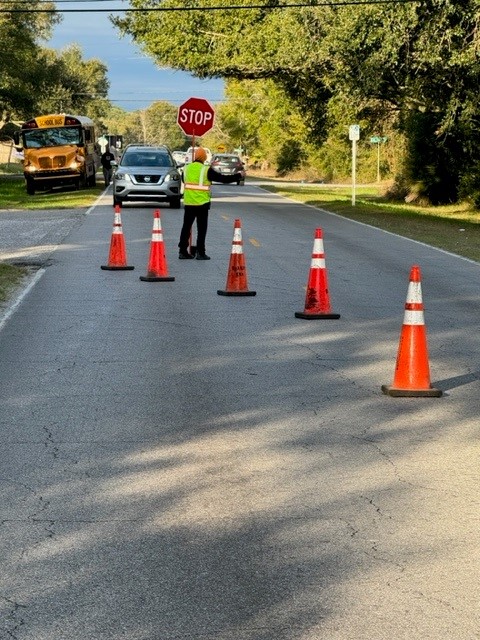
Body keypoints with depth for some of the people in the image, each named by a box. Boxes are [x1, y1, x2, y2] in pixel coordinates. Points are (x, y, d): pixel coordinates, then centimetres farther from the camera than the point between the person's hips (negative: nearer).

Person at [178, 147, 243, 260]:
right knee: (201, 229, 3)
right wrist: (238, 176, 1)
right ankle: (200, 252, 2)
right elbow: (223, 178, -8)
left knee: (186, 227, 10)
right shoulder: (207, 170, -9)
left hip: (188, 203, 4)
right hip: (202, 204, -4)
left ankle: (183, 251, 10)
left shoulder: (187, 169, 5)